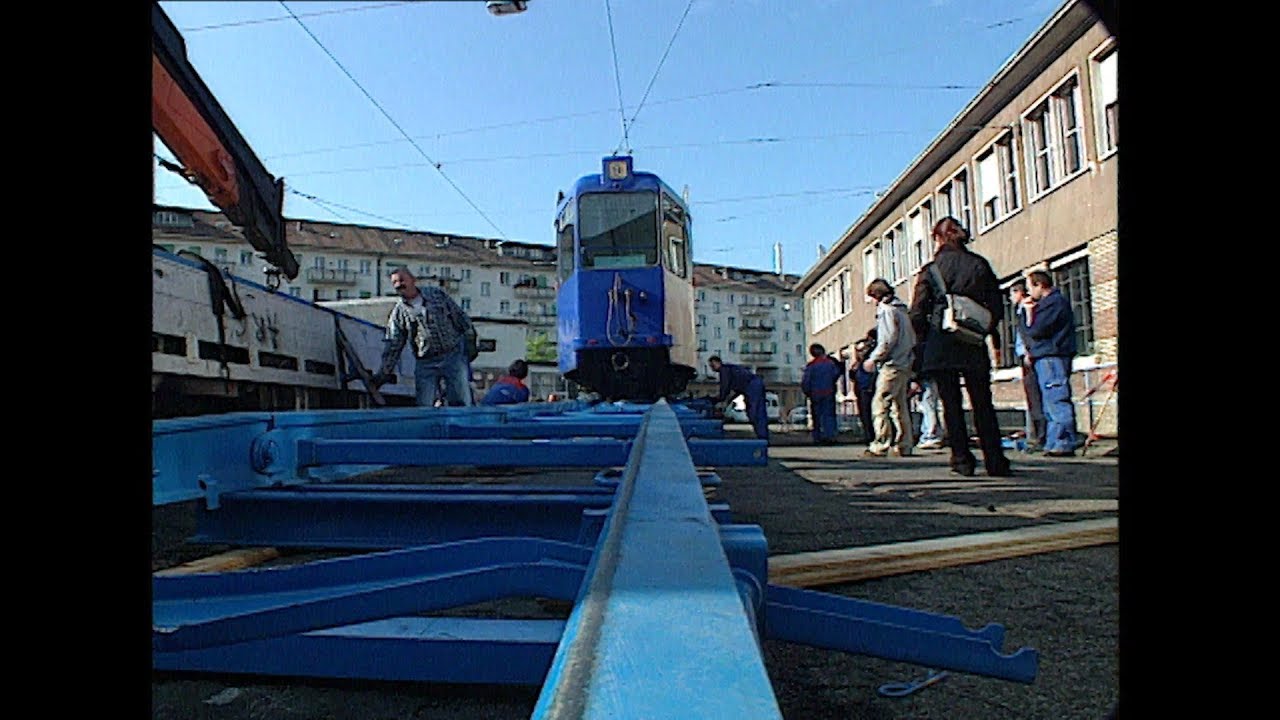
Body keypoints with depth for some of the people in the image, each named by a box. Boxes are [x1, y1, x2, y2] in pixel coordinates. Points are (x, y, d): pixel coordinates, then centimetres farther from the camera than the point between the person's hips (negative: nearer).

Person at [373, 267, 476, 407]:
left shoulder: (436, 293, 3)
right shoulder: (398, 313, 4)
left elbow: (459, 316, 8)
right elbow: (392, 348, 4)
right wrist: (383, 374, -1)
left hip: (454, 355, -1)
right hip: (425, 363, 1)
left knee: (462, 401, -4)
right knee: (424, 406, -1)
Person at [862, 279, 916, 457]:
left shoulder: (886, 310, -8)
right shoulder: (902, 310, 19)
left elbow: (888, 339, -18)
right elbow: (912, 339, 20)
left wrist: (872, 358, -10)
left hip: (891, 365, -10)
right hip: (904, 364, 10)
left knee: (880, 405, -9)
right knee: (900, 406, 11)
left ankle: (880, 446, -13)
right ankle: (904, 446, 13)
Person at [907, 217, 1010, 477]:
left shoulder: (931, 269, -2)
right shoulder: (980, 264, 4)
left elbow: (917, 314, -5)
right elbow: (997, 308, 5)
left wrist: (926, 336, 12)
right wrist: (993, 337, 19)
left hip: (940, 345, -2)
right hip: (974, 347, 2)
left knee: (951, 404, 5)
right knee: (982, 404, 9)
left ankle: (962, 459, 5)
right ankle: (995, 462, 10)